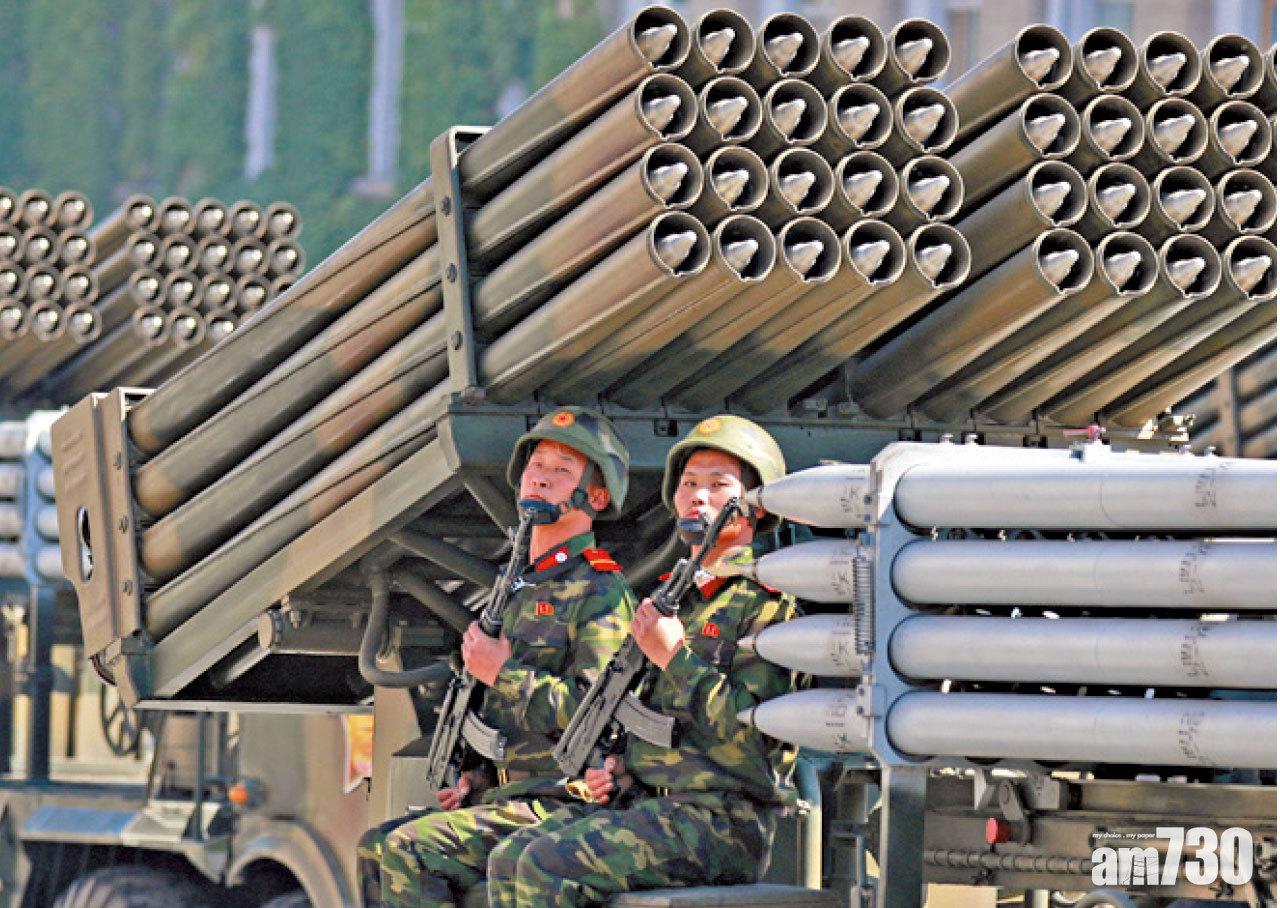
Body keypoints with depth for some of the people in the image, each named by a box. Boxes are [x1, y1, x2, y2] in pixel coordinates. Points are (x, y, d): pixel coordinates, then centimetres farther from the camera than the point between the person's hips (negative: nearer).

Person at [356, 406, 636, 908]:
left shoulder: (601, 593, -8)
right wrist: (476, 777, 12)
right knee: (376, 844, 3)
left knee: (408, 852, -23)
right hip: (510, 798, 10)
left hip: (567, 804, -10)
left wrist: (500, 673, -11)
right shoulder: (523, 592, 22)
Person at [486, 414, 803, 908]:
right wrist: (617, 765, 11)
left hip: (721, 820, -9)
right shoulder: (680, 599, 21)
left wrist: (674, 656, -15)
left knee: (549, 867, -24)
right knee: (509, 860, -8)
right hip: (645, 801, 9)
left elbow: (755, 734, -18)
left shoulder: (766, 603, -6)